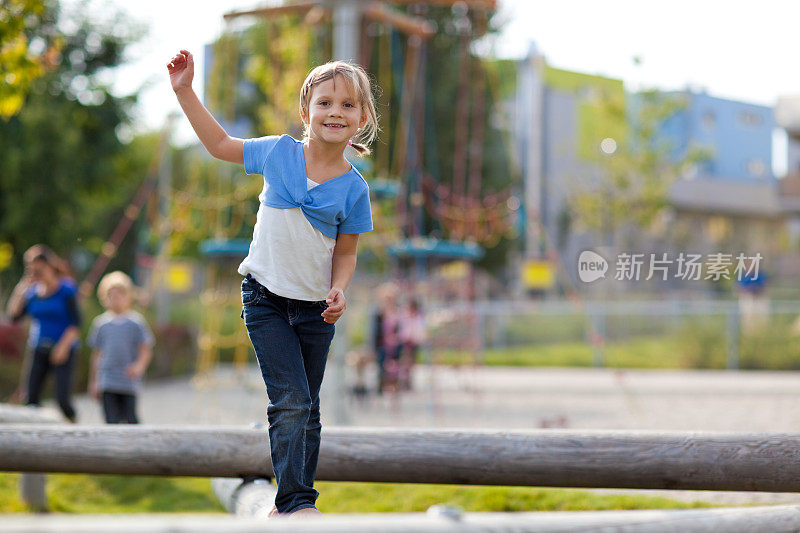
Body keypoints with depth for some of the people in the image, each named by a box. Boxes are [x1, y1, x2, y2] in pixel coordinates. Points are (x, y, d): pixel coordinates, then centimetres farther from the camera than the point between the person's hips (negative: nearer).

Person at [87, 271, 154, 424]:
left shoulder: (136, 321, 2)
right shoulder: (100, 323, 7)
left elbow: (146, 350, 0)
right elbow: (96, 355, 13)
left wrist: (139, 366, -20)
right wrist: (93, 382, 14)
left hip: (129, 381, -1)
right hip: (107, 381, 1)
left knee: (129, 418, -2)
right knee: (111, 420, -6)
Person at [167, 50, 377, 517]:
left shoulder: (353, 188, -7)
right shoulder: (279, 152, -7)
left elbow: (346, 252, 2)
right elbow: (221, 144, 7)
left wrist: (339, 289, -17)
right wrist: (185, 90, 3)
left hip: (315, 308, 2)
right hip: (266, 298, -2)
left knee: (307, 410, 9)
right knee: (291, 402, -13)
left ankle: (291, 503, 20)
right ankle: (297, 501, -12)